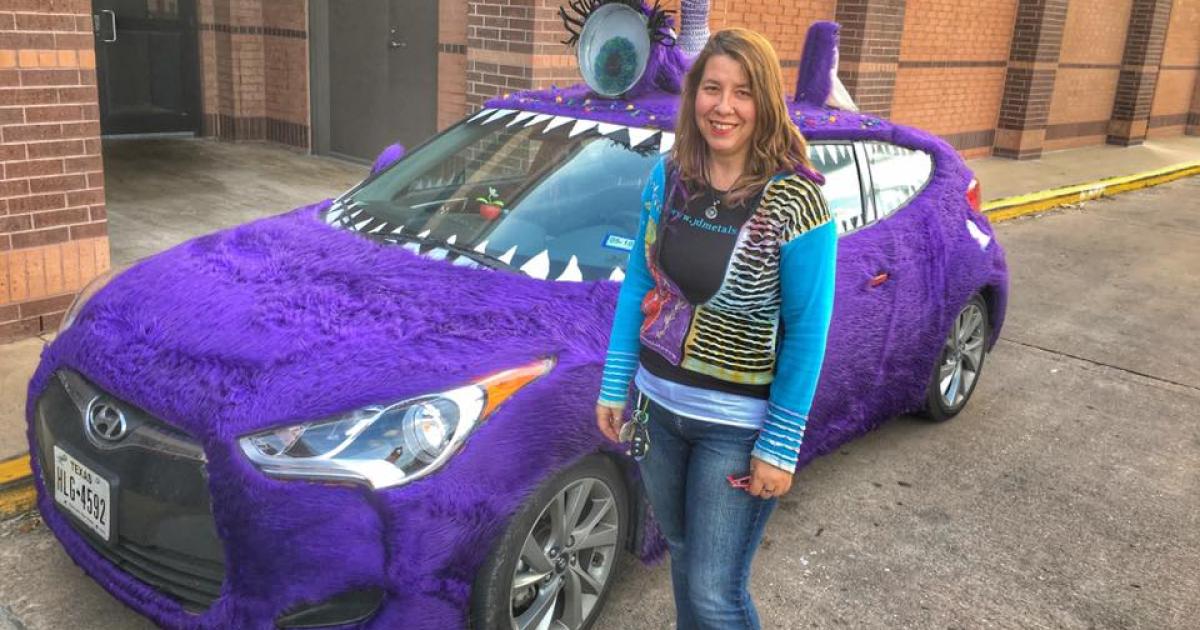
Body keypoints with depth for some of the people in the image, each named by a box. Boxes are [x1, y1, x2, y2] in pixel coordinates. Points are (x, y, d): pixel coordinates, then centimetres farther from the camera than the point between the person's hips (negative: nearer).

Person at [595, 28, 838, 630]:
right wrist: (613, 387, 4)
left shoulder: (794, 200, -17)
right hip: (655, 405, 5)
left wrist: (781, 447, -13)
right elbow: (637, 283, 5)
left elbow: (807, 329, -14)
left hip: (736, 425, -5)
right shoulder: (668, 175, -2)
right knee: (682, 552, 23)